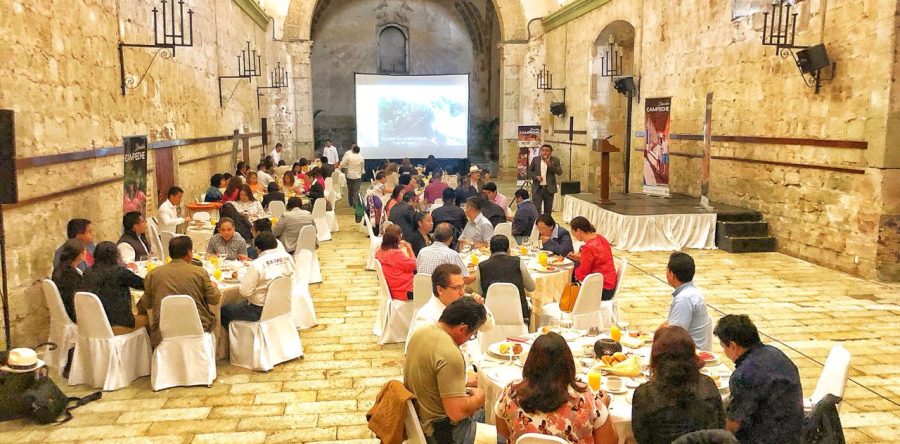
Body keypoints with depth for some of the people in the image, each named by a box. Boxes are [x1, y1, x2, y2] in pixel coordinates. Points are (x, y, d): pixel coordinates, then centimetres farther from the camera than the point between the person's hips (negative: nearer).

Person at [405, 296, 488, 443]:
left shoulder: (421, 332, -3)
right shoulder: (450, 354, -30)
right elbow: (457, 412, -30)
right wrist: (478, 397, -12)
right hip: (439, 431, -9)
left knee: (481, 412, 25)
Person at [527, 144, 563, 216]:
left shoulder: (555, 160, 1)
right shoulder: (535, 159, 4)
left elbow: (559, 172, -10)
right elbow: (529, 171, 10)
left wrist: (549, 164, -20)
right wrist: (535, 176, -9)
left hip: (549, 189, 0)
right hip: (537, 188, 0)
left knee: (548, 210, 8)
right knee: (536, 208, -6)